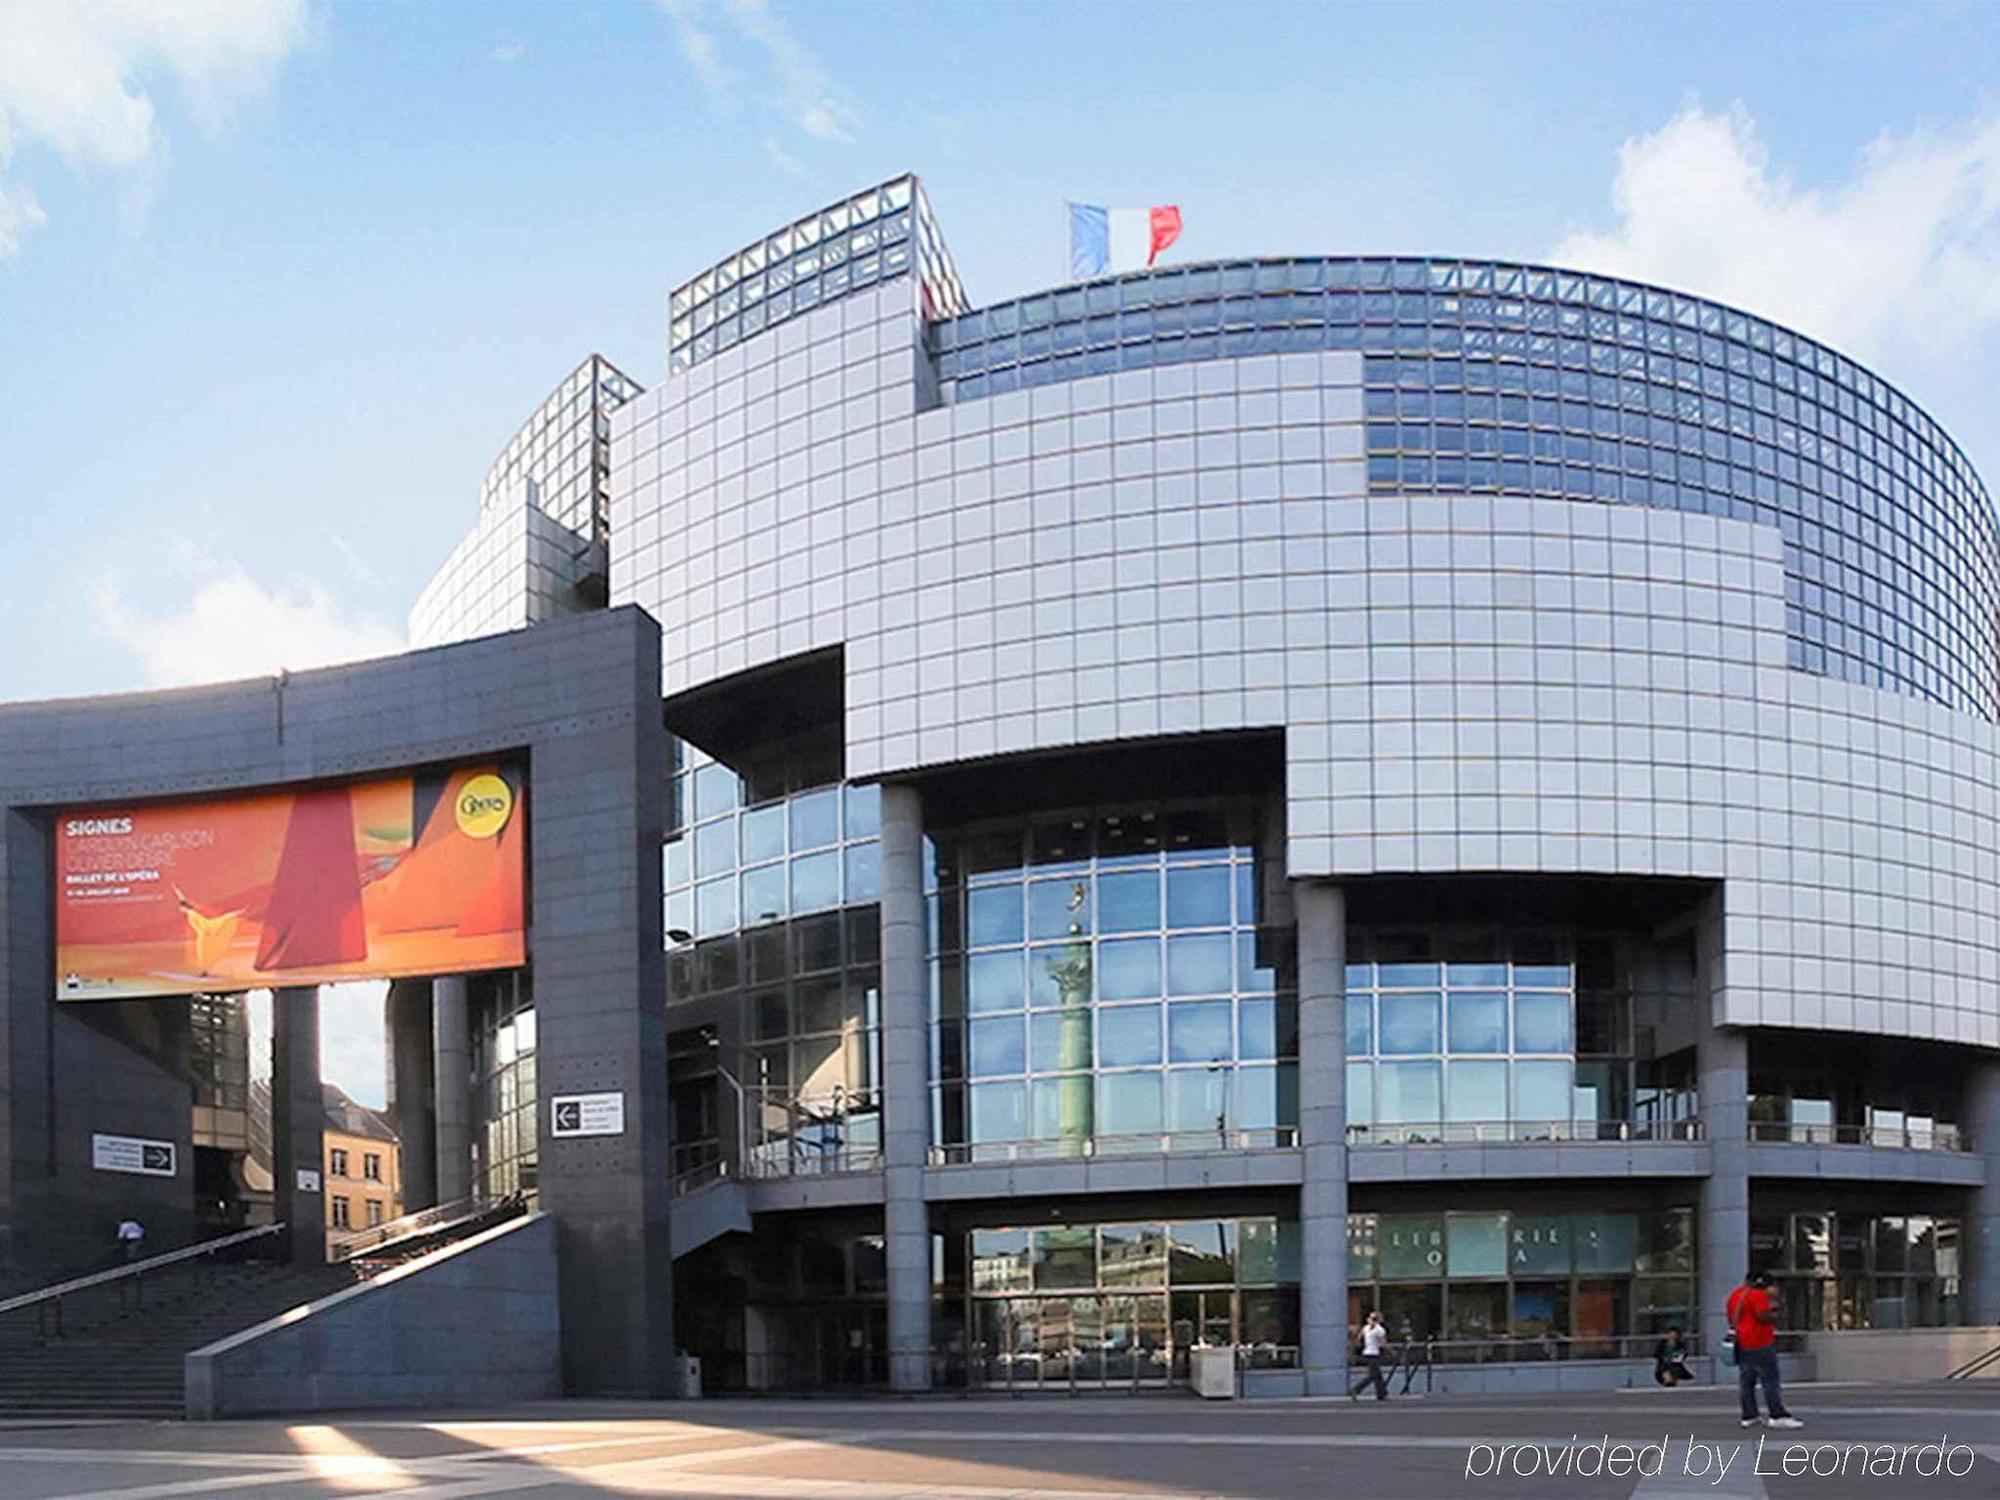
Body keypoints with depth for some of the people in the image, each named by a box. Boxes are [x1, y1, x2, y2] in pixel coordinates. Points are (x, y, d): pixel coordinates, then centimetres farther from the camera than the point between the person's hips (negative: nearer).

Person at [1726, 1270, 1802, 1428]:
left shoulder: (1735, 1295, 15)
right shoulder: (1758, 1295, -11)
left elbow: (1730, 1318, 21)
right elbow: (1764, 1316, -20)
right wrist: (1774, 1317, -2)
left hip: (1742, 1344, 8)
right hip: (1760, 1344, -8)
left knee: (1746, 1382, 8)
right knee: (1770, 1380, -6)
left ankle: (1748, 1416, 10)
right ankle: (1777, 1416, -8)